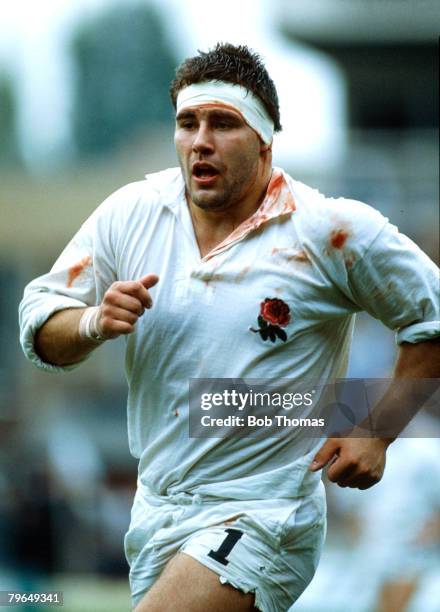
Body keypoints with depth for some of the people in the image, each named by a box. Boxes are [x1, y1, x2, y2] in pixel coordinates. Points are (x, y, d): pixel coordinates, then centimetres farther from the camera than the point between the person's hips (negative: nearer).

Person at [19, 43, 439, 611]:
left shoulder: (331, 232, -11)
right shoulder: (131, 212, 0)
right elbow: (41, 326, 5)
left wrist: (376, 434, -8)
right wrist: (94, 323, -17)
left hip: (262, 516, -6)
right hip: (153, 515, 6)